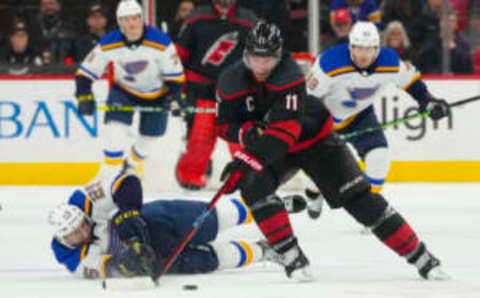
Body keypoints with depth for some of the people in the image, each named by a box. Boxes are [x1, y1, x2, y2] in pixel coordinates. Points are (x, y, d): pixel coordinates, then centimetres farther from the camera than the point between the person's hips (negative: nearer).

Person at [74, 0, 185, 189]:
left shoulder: (161, 43, -27)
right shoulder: (109, 44, -23)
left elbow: (174, 75, -17)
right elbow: (85, 72, -16)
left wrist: (176, 98, -28)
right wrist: (84, 95, -28)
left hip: (155, 93, 0)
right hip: (123, 90, 0)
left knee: (150, 135, 8)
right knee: (115, 128, -19)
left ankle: (133, 162, 40)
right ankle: (107, 175, -10)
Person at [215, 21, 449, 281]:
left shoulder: (289, 76, -32)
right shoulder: (231, 81, -16)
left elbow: (284, 131, -41)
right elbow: (224, 124, -4)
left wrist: (247, 160, -51)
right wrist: (247, 132, -27)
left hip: (314, 139, -4)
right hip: (267, 147, 4)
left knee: (358, 196, -9)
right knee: (253, 184, -27)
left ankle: (420, 256, -2)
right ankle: (291, 256, -18)